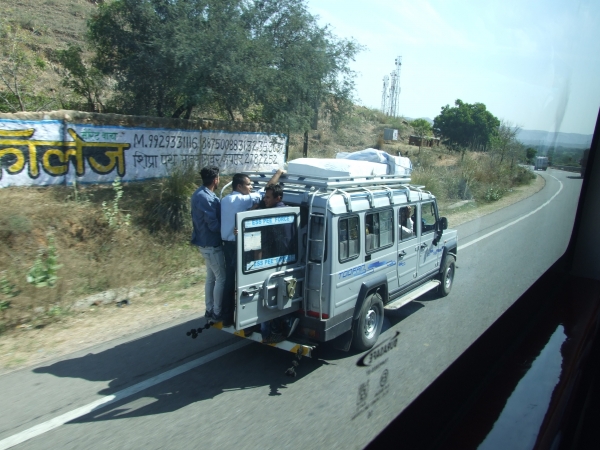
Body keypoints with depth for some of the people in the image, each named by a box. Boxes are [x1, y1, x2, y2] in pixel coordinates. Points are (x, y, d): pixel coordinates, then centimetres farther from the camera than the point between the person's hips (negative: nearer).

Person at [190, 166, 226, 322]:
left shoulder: (200, 193, 8)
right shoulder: (206, 198, -25)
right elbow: (214, 225, -25)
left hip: (206, 242, 10)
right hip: (211, 244, -10)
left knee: (211, 277, 17)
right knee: (221, 278, 0)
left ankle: (209, 310, 27)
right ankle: (217, 313, 10)